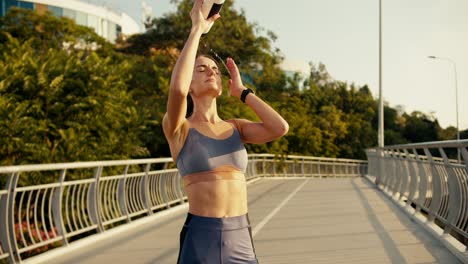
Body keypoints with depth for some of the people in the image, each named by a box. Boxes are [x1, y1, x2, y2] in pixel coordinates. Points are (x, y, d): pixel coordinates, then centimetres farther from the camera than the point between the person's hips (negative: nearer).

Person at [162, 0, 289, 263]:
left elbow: (280, 128, -7)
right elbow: (177, 89, -26)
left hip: (242, 239, 5)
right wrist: (197, 28, -15)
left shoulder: (236, 128, 11)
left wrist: (241, 91, 5)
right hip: (200, 238, -4)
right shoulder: (178, 129, -3)